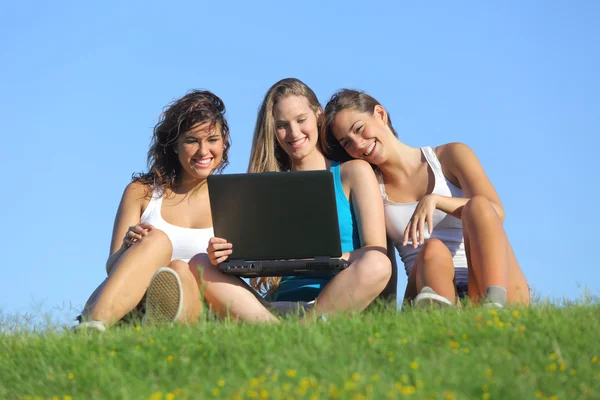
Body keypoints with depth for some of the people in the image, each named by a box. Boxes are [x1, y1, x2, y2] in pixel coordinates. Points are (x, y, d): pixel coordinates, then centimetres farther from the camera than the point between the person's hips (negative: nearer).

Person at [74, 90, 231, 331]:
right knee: (156, 240, -29)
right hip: (134, 310, 0)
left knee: (181, 270, -31)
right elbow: (112, 266, 7)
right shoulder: (142, 192, 15)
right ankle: (91, 328, -56)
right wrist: (128, 247, -18)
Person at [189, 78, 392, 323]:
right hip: (277, 305, 3)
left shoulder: (353, 173, 12)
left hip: (337, 301, -3)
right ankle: (275, 330, -38)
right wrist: (230, 257, -11)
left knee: (375, 265, -34)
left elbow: (376, 255, 1)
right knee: (200, 266, -18)